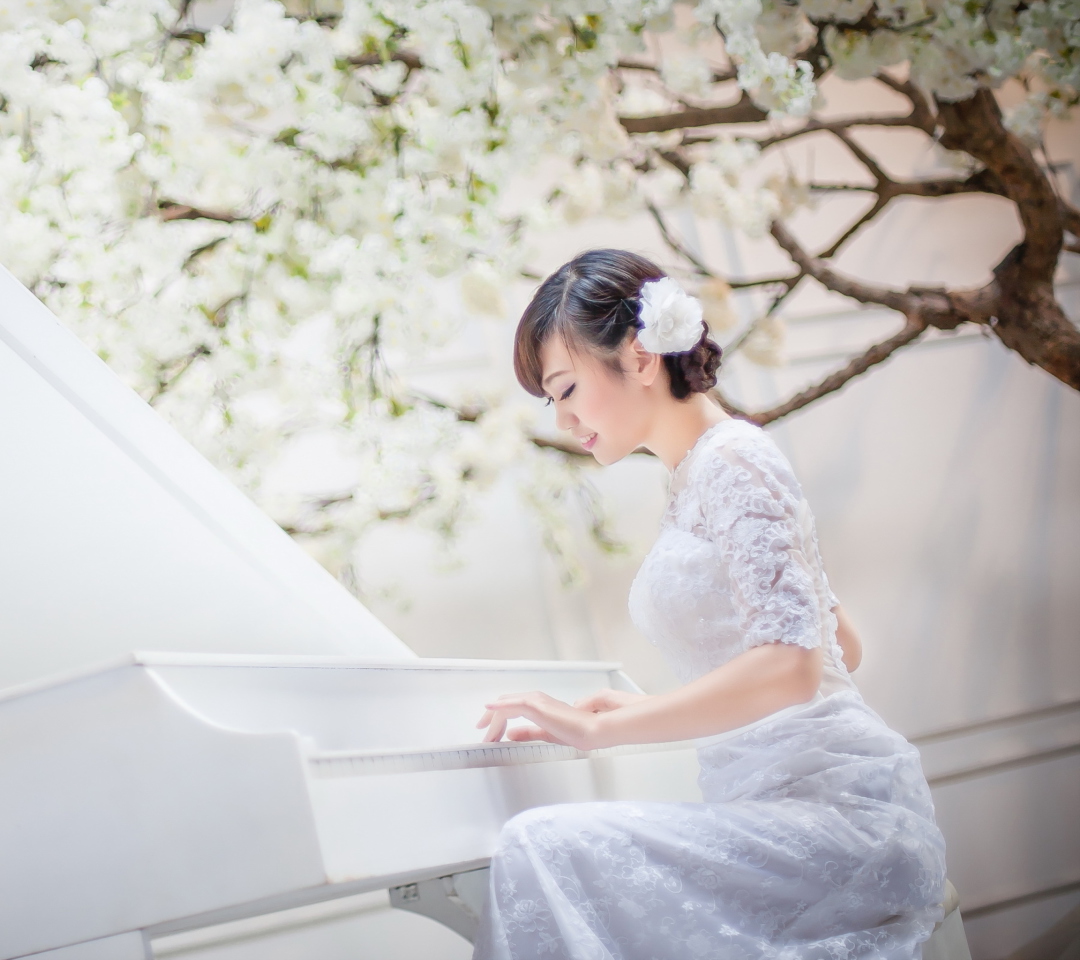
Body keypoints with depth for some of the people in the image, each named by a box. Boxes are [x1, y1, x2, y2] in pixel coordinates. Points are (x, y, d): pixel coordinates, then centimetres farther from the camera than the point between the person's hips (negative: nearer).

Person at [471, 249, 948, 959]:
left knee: (544, 848, -25)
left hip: (838, 811, -9)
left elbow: (788, 666, -22)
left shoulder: (732, 459, -9)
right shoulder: (697, 476, 19)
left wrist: (599, 728, -18)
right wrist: (646, 711, 21)